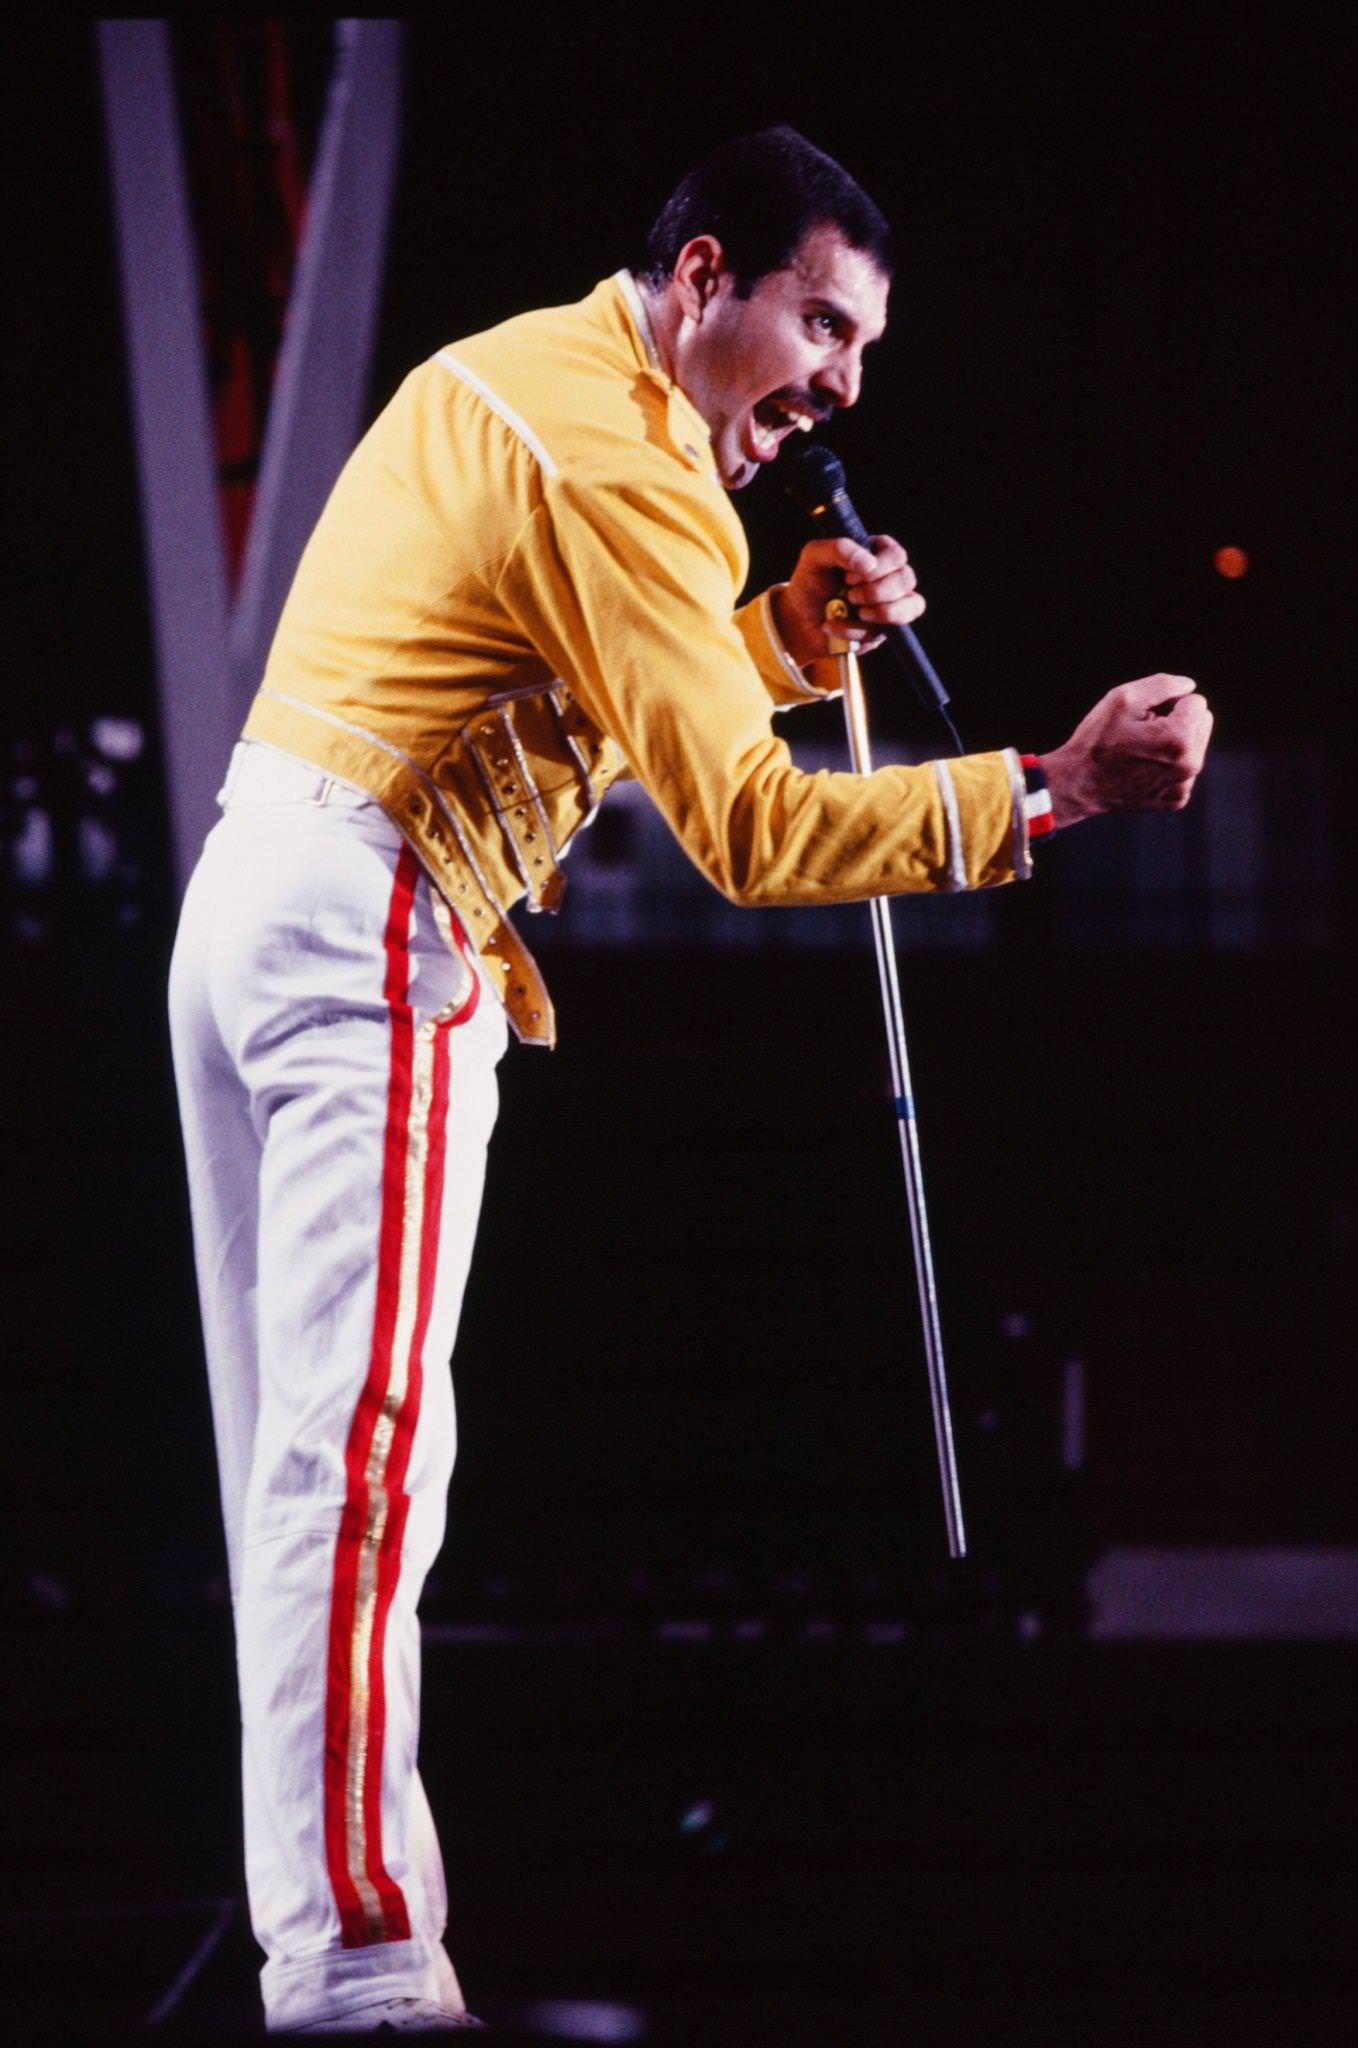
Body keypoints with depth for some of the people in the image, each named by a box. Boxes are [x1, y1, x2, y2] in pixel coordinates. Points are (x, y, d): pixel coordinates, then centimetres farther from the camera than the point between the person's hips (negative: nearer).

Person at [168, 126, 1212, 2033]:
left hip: (252, 891, 10)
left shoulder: (504, 375, 16)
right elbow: (750, 830, -22)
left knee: (304, 1443, 11)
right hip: (374, 937, -10)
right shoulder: (620, 459, -15)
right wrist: (1053, 788, -25)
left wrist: (778, 637, 9)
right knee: (364, 1450, -13)